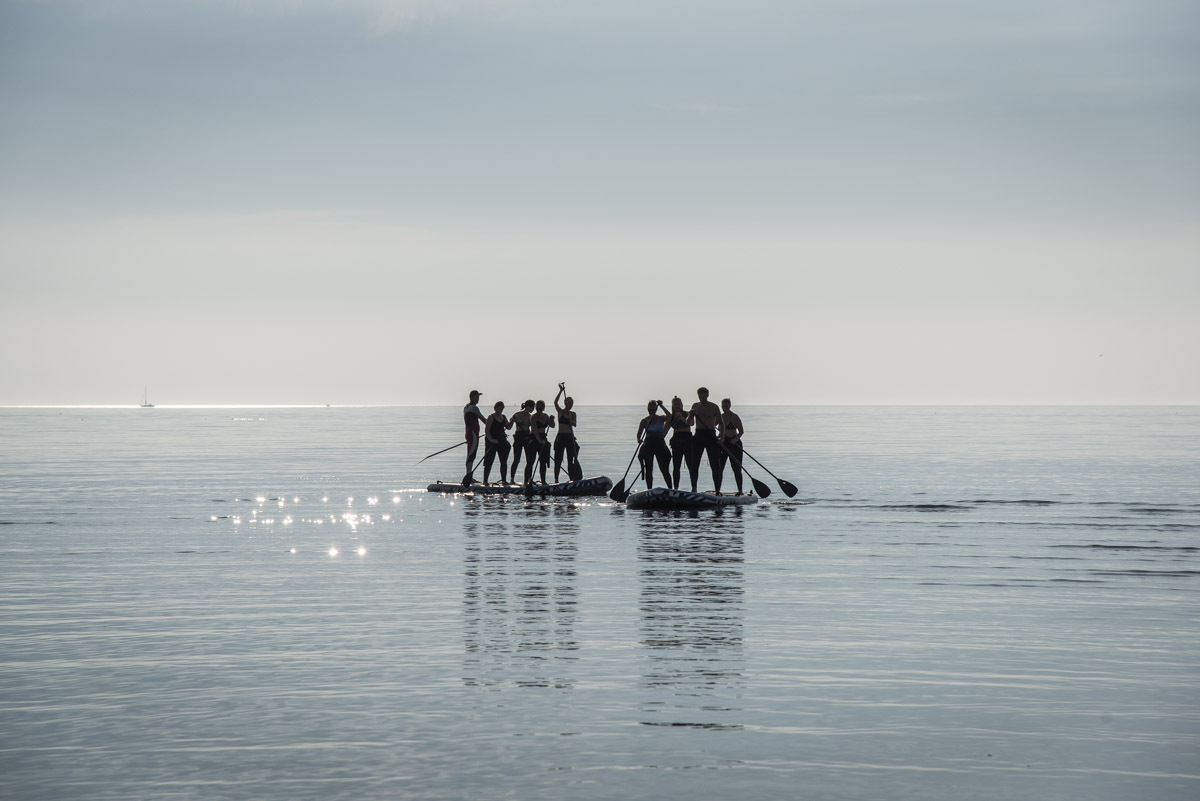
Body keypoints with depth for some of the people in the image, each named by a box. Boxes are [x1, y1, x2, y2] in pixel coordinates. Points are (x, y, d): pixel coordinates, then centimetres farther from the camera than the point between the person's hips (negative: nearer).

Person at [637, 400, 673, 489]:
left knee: (664, 470, -4)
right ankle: (649, 490, 5)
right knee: (648, 470, 0)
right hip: (648, 445, 1)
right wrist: (639, 440, -23)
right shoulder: (644, 421, 4)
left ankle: (670, 489, 2)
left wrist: (661, 406, -20)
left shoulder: (661, 419, 2)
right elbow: (639, 434, -1)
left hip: (660, 444, -1)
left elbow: (669, 417, -20)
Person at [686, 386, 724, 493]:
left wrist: (721, 437, -11)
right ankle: (694, 488, 9)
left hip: (711, 435, -3)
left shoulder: (714, 407, 0)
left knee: (715, 464, -5)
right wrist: (690, 415, -9)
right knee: (694, 463, 1)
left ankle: (717, 489, -3)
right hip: (698, 435, 3)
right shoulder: (695, 406, 10)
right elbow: (690, 423, 13)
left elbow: (720, 423, 1)